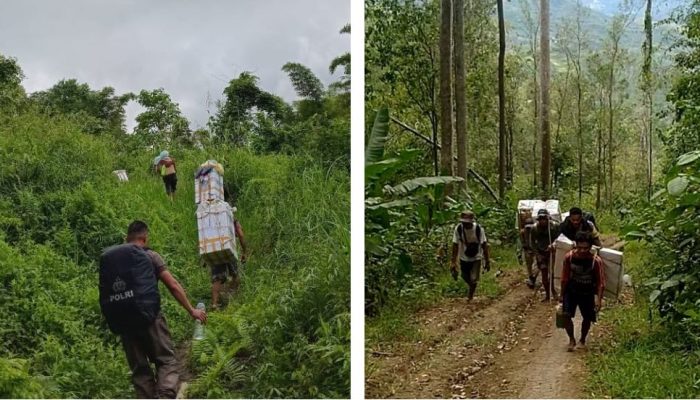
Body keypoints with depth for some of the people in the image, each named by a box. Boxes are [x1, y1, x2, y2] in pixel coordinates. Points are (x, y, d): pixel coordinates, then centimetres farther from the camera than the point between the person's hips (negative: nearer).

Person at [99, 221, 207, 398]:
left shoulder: (106, 258, 16)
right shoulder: (150, 256, 6)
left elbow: (104, 293, 12)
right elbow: (173, 286, 2)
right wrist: (192, 311, 9)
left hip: (121, 322, 4)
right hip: (148, 317, -4)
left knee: (139, 369, 12)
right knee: (167, 361, 3)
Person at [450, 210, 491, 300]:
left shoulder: (479, 229, -21)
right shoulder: (458, 229, -20)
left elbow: (484, 245, -11)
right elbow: (455, 245, -14)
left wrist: (487, 261, -8)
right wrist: (453, 262, -16)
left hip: (476, 258, -2)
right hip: (464, 258, 2)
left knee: (474, 280, -8)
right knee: (466, 278, 16)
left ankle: (470, 298, 15)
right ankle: (471, 288, 49)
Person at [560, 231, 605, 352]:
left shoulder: (596, 261, -22)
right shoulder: (569, 257, -17)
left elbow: (600, 282, -15)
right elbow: (565, 278, -4)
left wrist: (599, 299, -21)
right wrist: (562, 294, 2)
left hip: (587, 293, 0)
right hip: (571, 291, 0)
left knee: (587, 318, 9)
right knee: (566, 315, -12)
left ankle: (582, 340, 34)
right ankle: (572, 340, 9)